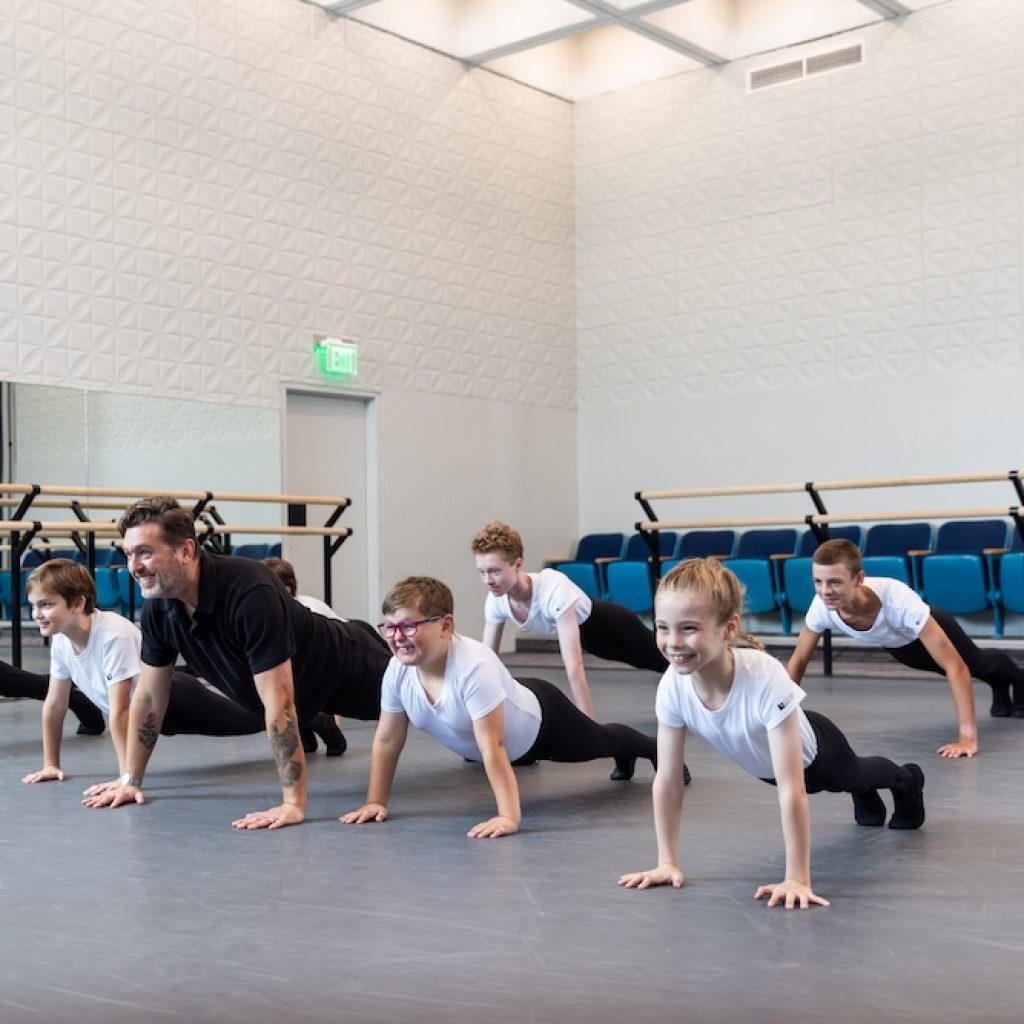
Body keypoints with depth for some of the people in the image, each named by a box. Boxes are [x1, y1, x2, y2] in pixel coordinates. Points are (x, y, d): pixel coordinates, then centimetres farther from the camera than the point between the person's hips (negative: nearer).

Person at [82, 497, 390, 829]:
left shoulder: (250, 593, -43)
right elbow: (150, 695, -8)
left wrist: (294, 802, -42)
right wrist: (132, 780, -5)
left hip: (345, 667, -6)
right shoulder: (158, 606, -20)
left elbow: (279, 702, -43)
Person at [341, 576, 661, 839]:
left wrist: (509, 817, -46)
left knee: (601, 742, 25)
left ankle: (655, 751, 58)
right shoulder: (398, 670, -28)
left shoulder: (473, 667, -47)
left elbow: (492, 748, -46)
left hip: (539, 720, -6)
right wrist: (375, 801, -15)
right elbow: (387, 740, -15)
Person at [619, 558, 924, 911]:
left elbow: (792, 789, -46)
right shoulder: (673, 686, -35)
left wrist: (797, 879, -45)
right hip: (768, 765, 4)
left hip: (813, 751, -3)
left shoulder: (765, 679, -49)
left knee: (853, 775, 32)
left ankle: (907, 781, 66)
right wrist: (667, 862, -23)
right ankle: (867, 800, 70)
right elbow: (667, 781, -24)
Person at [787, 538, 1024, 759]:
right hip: (895, 643, 3)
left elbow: (955, 667, -46)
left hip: (929, 628, -3)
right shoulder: (822, 606, -39)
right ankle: (1000, 688, 64)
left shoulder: (899, 602, -50)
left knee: (977, 664, 28)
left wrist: (967, 736, -50)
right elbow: (799, 659, -21)